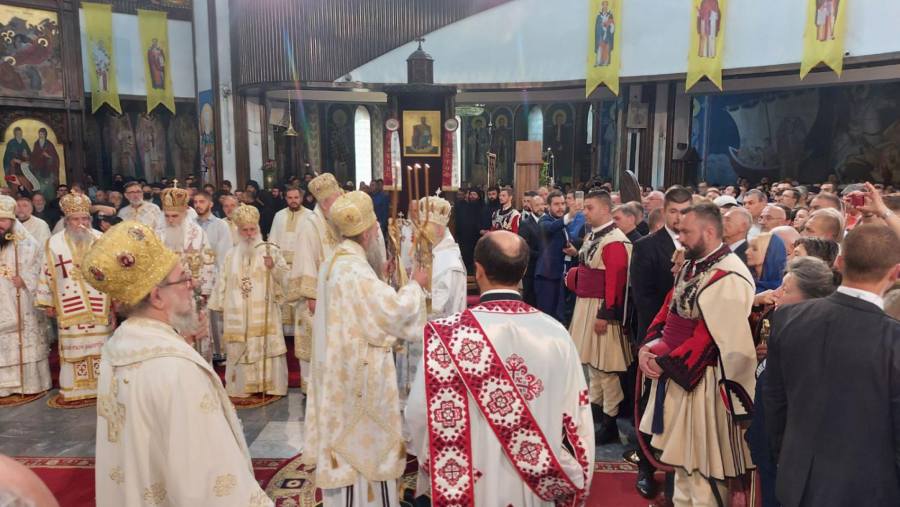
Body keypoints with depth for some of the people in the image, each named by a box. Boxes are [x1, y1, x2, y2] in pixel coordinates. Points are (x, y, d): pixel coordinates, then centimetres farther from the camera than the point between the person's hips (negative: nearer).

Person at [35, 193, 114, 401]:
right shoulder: (55, 243, 2)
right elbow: (48, 274, 6)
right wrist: (47, 302, 7)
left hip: (99, 307, 0)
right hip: (69, 309, 0)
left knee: (100, 347, 6)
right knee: (73, 348, 5)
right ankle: (74, 389, 17)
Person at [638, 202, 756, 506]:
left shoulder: (727, 278, -22)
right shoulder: (693, 265, 8)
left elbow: (706, 340, -25)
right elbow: (669, 308, 10)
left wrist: (663, 363, -17)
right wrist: (649, 347, -4)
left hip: (702, 381, -9)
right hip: (677, 375, 9)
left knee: (702, 463, 7)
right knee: (682, 454, 23)